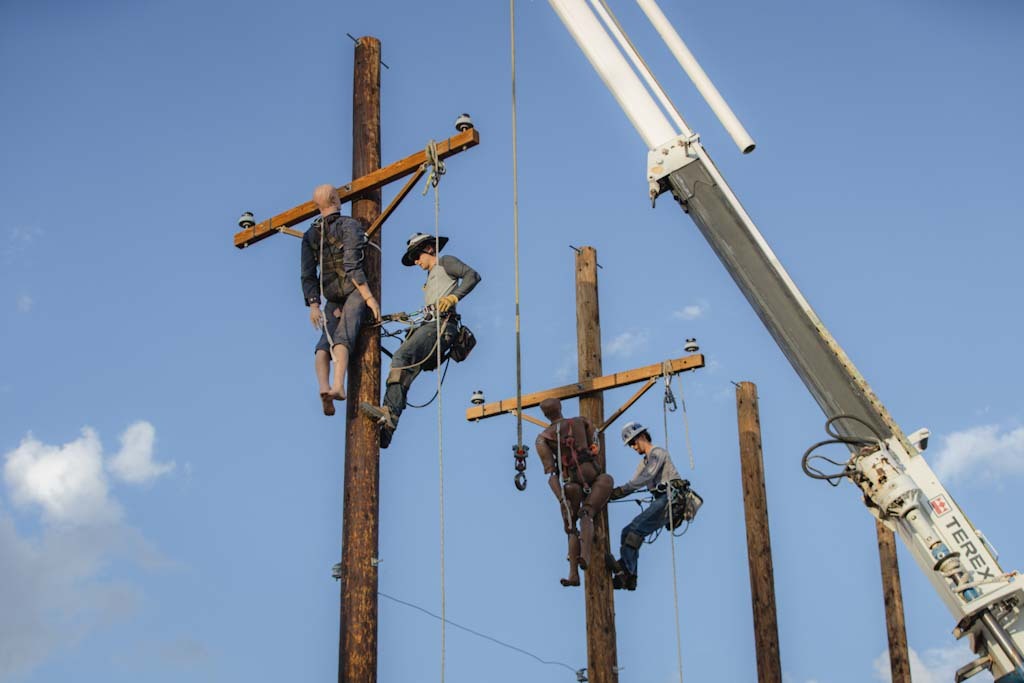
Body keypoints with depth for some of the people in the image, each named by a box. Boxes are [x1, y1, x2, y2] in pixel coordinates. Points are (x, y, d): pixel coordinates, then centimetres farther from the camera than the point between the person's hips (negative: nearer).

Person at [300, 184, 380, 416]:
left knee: (325, 342, -2)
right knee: (343, 337, -19)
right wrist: (369, 297, -14)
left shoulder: (310, 235, 14)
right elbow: (352, 265, -13)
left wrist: (313, 305, 5)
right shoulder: (349, 225, -2)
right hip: (355, 290, -4)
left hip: (332, 298, 4)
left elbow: (308, 275, 7)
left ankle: (323, 387, -28)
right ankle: (338, 385, -39)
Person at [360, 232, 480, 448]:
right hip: (429, 325, 9)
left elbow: (472, 275, -4)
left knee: (401, 357, -29)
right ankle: (386, 429, -21)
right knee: (403, 373, -7)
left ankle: (389, 413, -44)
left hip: (441, 325, -9)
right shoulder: (431, 278, 38)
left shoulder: (445, 262, 13)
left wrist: (453, 297, -16)